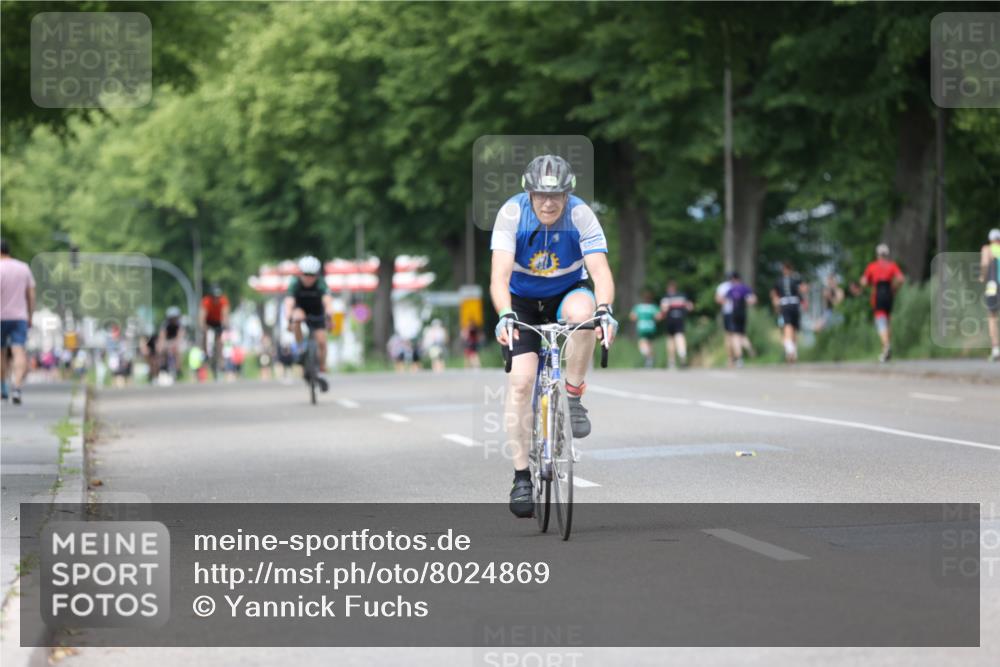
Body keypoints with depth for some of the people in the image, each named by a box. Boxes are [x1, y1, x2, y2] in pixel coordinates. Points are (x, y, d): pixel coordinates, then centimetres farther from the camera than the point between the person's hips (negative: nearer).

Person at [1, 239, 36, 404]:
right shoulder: (24, 268, 5)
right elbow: (31, 294, 8)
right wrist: (30, 317, 16)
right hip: (20, 317, 2)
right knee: (19, 353, -9)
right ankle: (16, 387, -30)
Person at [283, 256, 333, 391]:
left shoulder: (321, 283, -28)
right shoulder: (295, 283, -28)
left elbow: (327, 301, -41)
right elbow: (289, 303, -40)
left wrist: (329, 315, -60)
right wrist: (288, 319, -57)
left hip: (317, 313, 0)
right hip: (300, 310, 0)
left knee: (321, 342, -12)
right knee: (297, 317, -36)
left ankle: (322, 373, 4)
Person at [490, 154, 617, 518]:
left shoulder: (581, 215, -22)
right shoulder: (511, 214, -23)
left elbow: (600, 270, -31)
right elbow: (499, 275, -31)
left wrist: (605, 310, -50)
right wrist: (505, 316, -49)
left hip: (566, 293, 0)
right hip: (523, 300, 0)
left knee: (582, 310, -36)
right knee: (520, 381, -17)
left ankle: (573, 397, -16)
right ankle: (521, 476, -6)